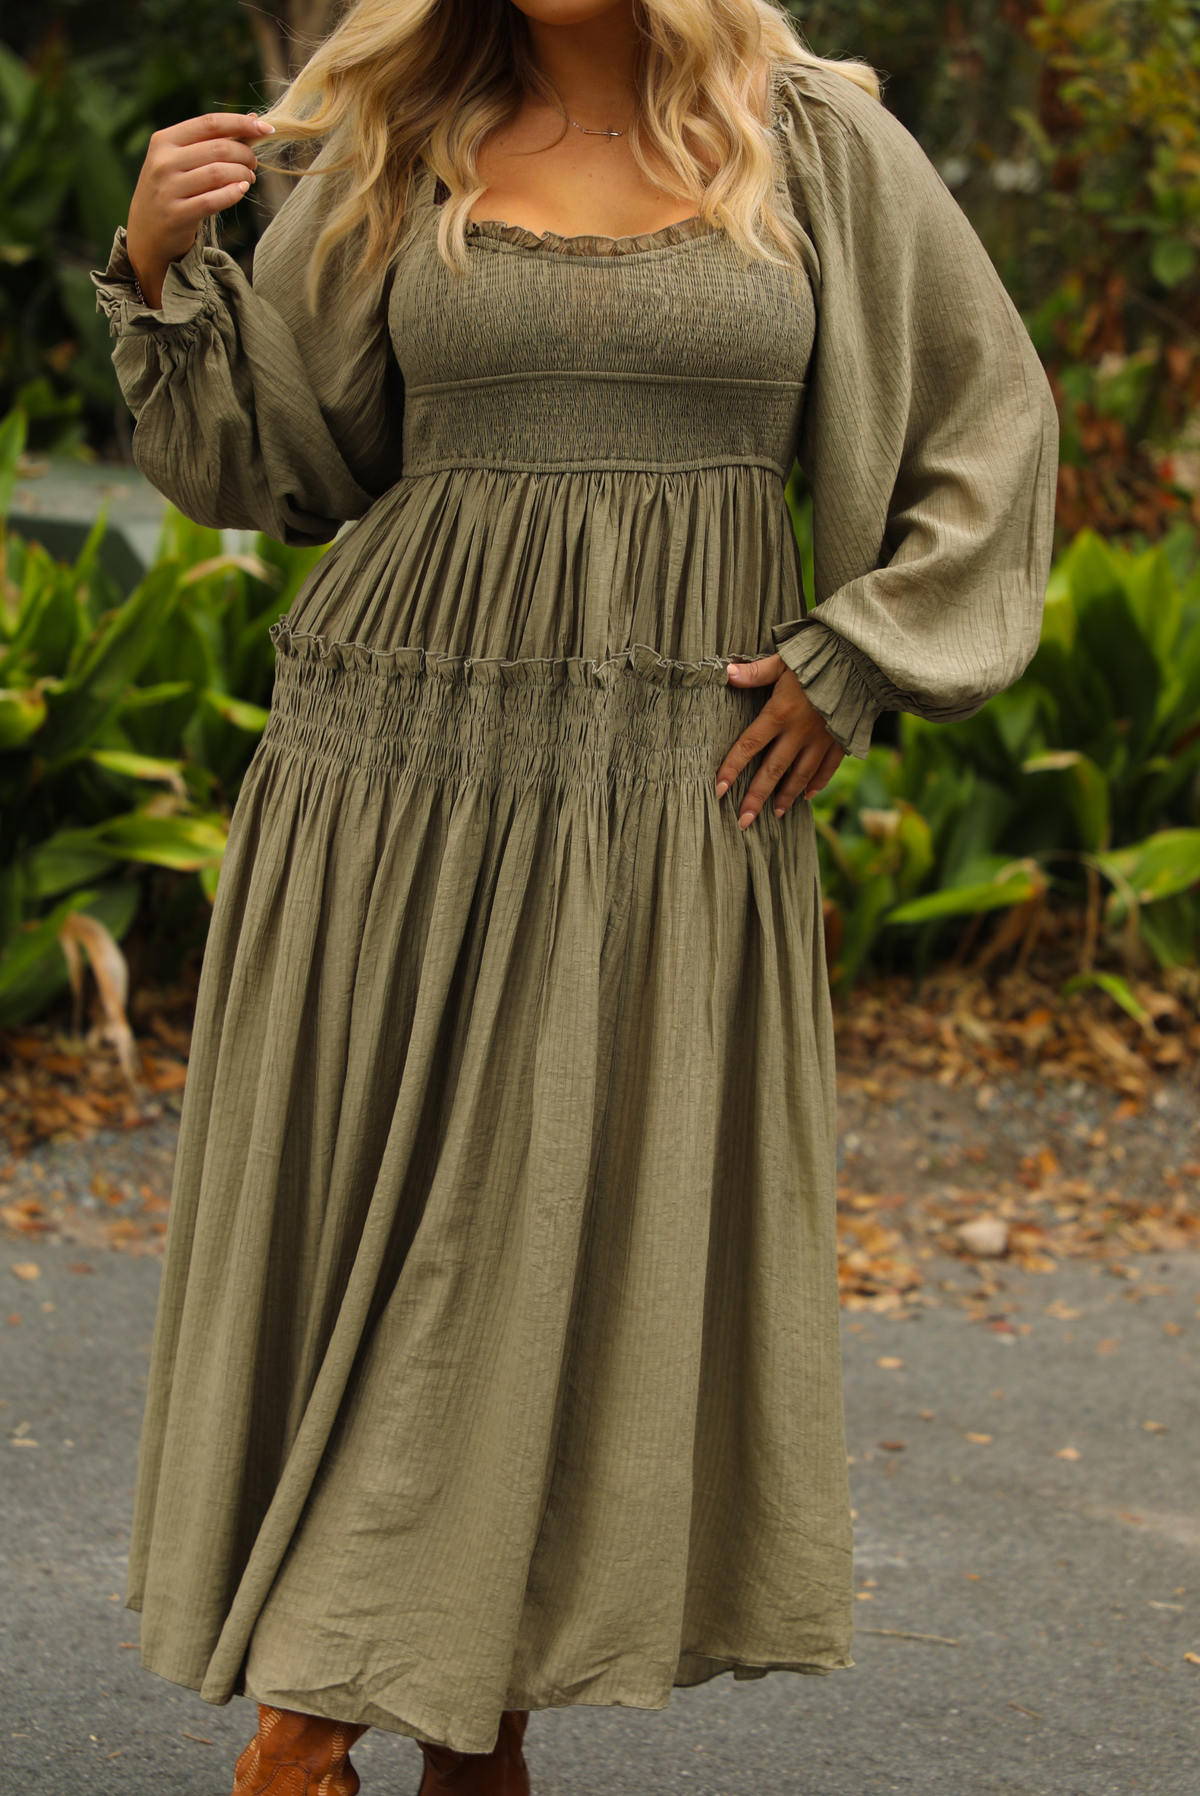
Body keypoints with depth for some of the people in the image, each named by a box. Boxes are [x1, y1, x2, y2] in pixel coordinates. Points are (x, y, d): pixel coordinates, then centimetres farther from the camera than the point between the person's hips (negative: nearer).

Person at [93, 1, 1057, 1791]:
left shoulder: (821, 144, 2)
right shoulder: (400, 150, 5)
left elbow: (988, 420, 8)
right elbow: (273, 455, 9)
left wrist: (855, 663, 0)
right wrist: (165, 270, -6)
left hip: (680, 790, 0)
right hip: (407, 755, 0)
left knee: (615, 1236, 4)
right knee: (362, 1217, 2)